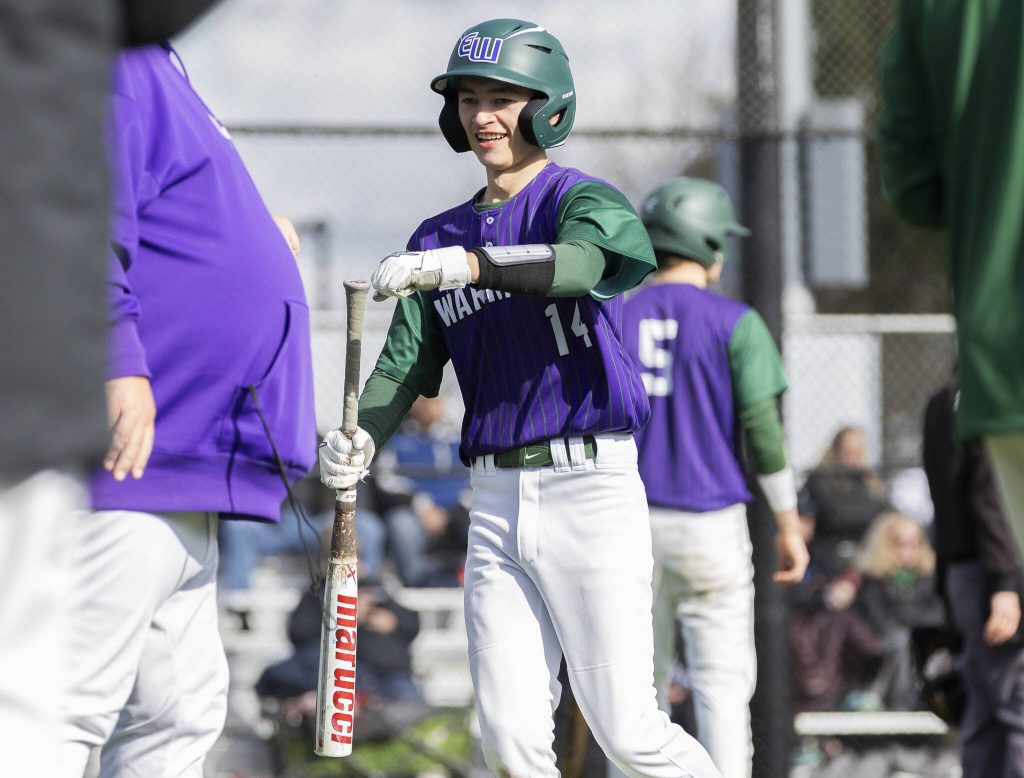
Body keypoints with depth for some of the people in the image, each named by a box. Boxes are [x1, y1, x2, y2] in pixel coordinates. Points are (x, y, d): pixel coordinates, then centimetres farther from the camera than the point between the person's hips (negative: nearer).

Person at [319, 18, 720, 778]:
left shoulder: (586, 201, -2)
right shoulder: (440, 236, 15)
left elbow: (577, 263, -27)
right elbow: (404, 367, 6)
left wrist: (459, 265, -41)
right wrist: (358, 441, -15)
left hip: (589, 483, -5)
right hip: (496, 499, 5)